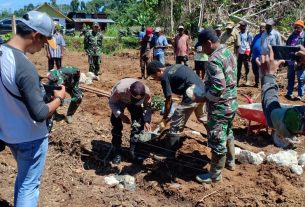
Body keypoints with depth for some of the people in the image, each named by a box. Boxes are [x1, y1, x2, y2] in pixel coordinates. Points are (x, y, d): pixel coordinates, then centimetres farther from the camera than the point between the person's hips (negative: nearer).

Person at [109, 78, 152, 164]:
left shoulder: (146, 92, -36)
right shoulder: (120, 89, -44)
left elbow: (147, 106, -15)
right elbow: (112, 102, -25)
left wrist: (146, 121, -27)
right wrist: (121, 115, -37)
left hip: (135, 105, 2)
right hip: (119, 101, -2)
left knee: (138, 125, -9)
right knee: (116, 125, -10)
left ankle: (134, 153, 5)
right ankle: (117, 153, 5)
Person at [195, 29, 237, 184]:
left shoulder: (214, 59, -23)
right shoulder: (229, 53, 7)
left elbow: (218, 87, -29)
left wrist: (204, 98, -15)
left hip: (220, 106, -10)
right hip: (231, 102, 10)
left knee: (217, 140, 3)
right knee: (227, 133, 26)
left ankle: (215, 174, 17)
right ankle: (230, 162, 43)